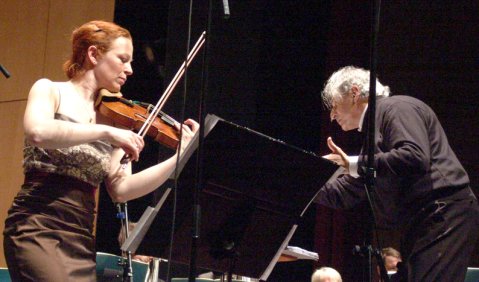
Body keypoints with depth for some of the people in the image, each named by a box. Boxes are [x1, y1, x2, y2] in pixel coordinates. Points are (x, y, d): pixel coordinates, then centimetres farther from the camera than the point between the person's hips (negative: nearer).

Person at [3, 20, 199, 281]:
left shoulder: (112, 117, 14)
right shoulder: (50, 91, 3)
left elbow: (121, 188, 6)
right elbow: (38, 132, -20)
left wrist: (182, 155, -1)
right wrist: (106, 132, -19)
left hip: (81, 239, 6)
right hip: (36, 226, -6)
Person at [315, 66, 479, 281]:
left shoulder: (396, 108, -3)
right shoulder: (374, 127, 26)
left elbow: (416, 157, -22)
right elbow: (348, 193, 29)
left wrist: (355, 164, -16)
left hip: (444, 217, -10)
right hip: (421, 223, 10)